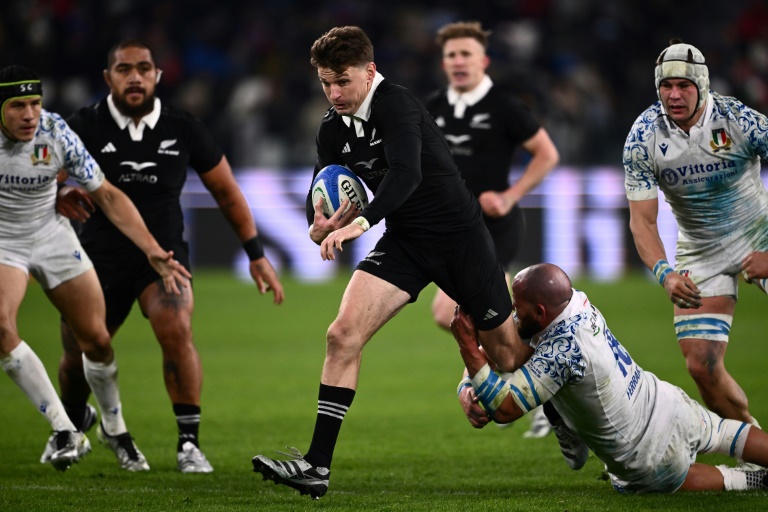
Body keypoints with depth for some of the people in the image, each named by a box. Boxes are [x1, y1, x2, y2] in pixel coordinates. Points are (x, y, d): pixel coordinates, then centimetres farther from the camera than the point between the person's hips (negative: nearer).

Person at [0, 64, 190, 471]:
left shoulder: (56, 133, -17)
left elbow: (107, 196, -9)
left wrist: (152, 250, -16)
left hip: (51, 235, 2)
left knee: (95, 338, -1)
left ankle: (114, 428, 27)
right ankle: (65, 431, -20)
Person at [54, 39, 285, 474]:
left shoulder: (184, 129, -4)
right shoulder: (86, 127, -8)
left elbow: (227, 192, 6)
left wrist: (257, 254, 6)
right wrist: (60, 193, -31)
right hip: (102, 255, 1)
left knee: (176, 331, -27)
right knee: (78, 355, 7)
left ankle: (190, 442, -16)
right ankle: (73, 424, 43)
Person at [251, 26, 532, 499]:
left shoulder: (397, 105, -22)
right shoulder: (334, 128, 1)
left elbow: (406, 173, -37)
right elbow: (320, 196, 5)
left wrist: (360, 223, -49)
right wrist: (320, 226, -19)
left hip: (459, 234, -6)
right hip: (403, 242, 6)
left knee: (508, 349, 6)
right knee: (343, 335, -13)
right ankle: (318, 467, -15)